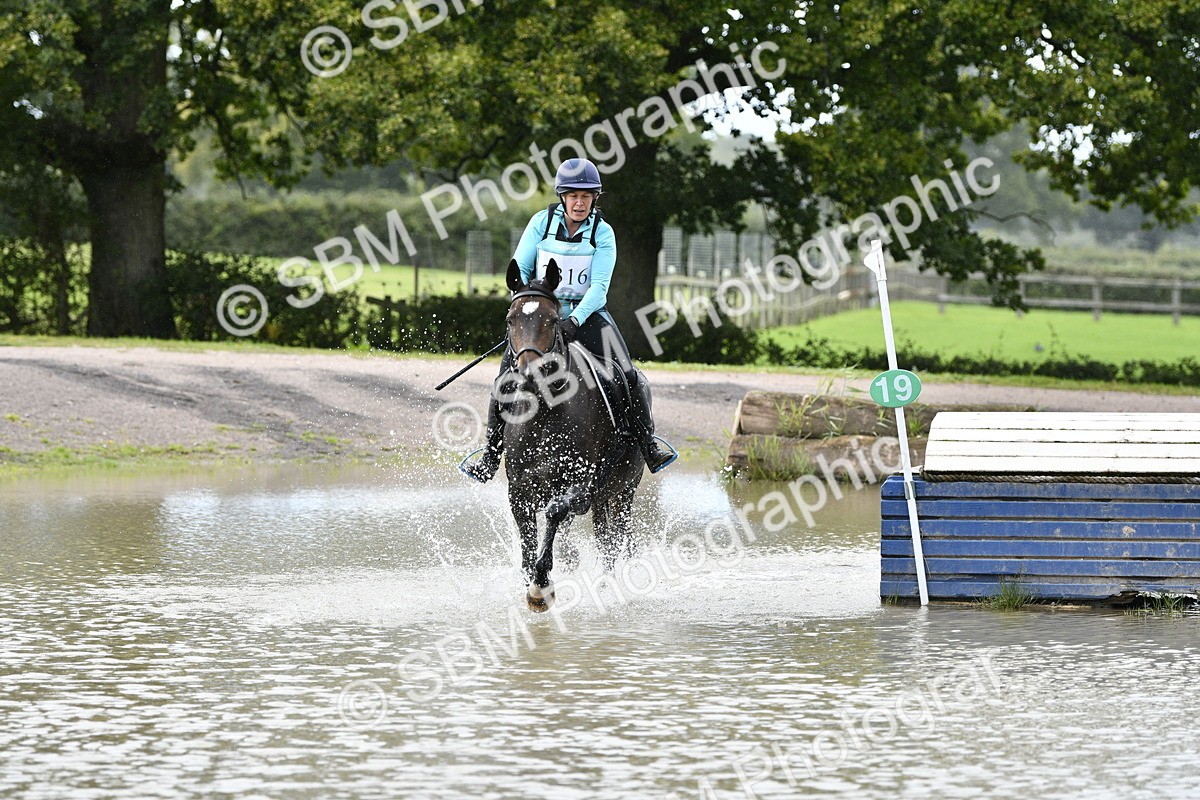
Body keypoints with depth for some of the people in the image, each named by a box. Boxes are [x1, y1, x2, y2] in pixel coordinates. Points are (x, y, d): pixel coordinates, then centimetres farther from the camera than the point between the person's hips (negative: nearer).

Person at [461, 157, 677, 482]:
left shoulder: (603, 233, -6)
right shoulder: (542, 222, -2)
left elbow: (599, 285, -15)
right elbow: (519, 269, 1)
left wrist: (576, 320, -30)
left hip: (587, 312, -1)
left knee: (629, 376, -18)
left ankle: (649, 446, -9)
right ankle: (490, 457, -6)